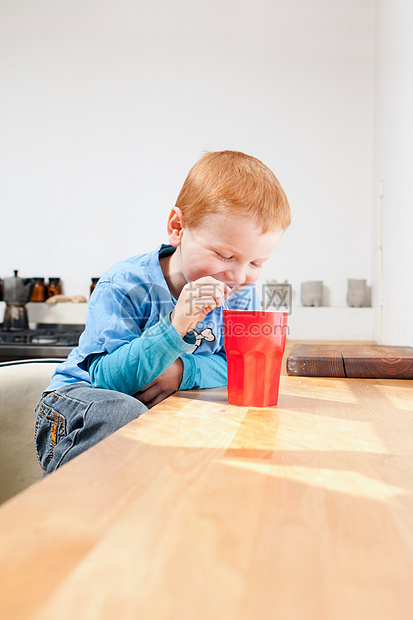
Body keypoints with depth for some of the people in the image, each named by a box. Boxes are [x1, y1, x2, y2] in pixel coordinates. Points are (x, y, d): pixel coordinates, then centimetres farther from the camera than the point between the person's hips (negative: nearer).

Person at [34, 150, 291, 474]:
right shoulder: (125, 285, -21)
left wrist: (183, 370, -26)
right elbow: (107, 378, -27)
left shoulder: (240, 294, -5)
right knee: (123, 413, -38)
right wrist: (175, 326, -40)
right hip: (86, 396, -4)